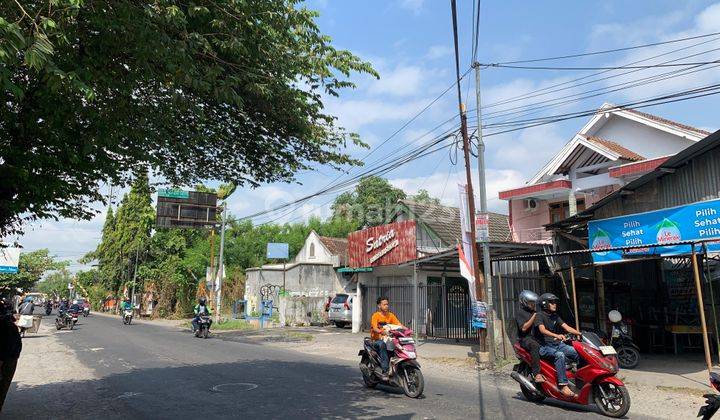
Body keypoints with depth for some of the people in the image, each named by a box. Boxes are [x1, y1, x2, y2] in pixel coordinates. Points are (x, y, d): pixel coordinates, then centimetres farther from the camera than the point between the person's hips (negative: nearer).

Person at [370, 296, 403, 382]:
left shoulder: (391, 315, 10)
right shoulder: (376, 315, -6)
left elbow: (398, 324, -3)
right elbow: (374, 328, -22)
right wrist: (381, 331, -43)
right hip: (377, 340, -5)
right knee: (383, 345, -36)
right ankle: (384, 371, -37)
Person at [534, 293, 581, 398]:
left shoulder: (555, 316, 17)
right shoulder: (540, 315, -7)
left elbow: (566, 327, 8)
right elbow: (542, 330, -23)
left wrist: (580, 333, -8)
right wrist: (556, 335, -39)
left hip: (557, 344, 7)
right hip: (544, 346, -7)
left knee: (576, 352, -15)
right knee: (560, 355, -33)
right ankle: (563, 385, -34)